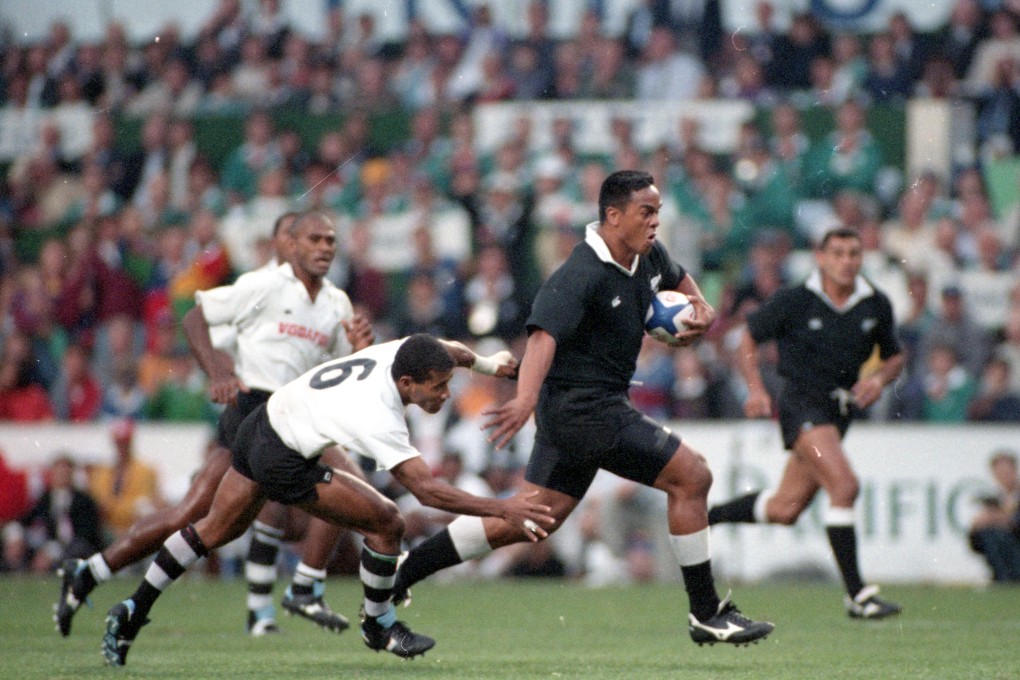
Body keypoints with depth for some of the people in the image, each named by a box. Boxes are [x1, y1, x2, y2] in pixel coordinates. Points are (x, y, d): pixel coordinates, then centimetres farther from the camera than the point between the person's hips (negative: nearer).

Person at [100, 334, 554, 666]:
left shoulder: (399, 354, -12)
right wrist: (501, 510, -37)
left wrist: (485, 362, 12)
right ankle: (378, 625, 14)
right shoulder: (378, 418, -33)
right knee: (385, 523, -6)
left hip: (260, 426, 9)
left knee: (215, 531, 24)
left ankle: (133, 611, 29)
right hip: (283, 463, -9)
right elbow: (427, 490, -36)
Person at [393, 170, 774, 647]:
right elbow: (544, 335, -35)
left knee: (528, 521, 11)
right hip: (584, 406, -10)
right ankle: (707, 615, 0)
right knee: (692, 477, -9)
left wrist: (701, 309, 9)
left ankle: (398, 571, 16)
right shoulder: (581, 276, -21)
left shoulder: (649, 257, 7)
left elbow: (678, 279, 31)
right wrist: (526, 398, -51)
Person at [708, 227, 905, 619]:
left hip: (841, 408, 6)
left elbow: (895, 357, 15)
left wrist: (880, 378, -7)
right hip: (802, 401, -6)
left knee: (785, 509, 10)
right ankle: (856, 594, -21)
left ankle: (706, 516, 35)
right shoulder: (794, 302, -9)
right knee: (845, 485, -24)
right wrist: (756, 389, -12)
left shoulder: (877, 305, 3)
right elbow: (749, 338, 2)